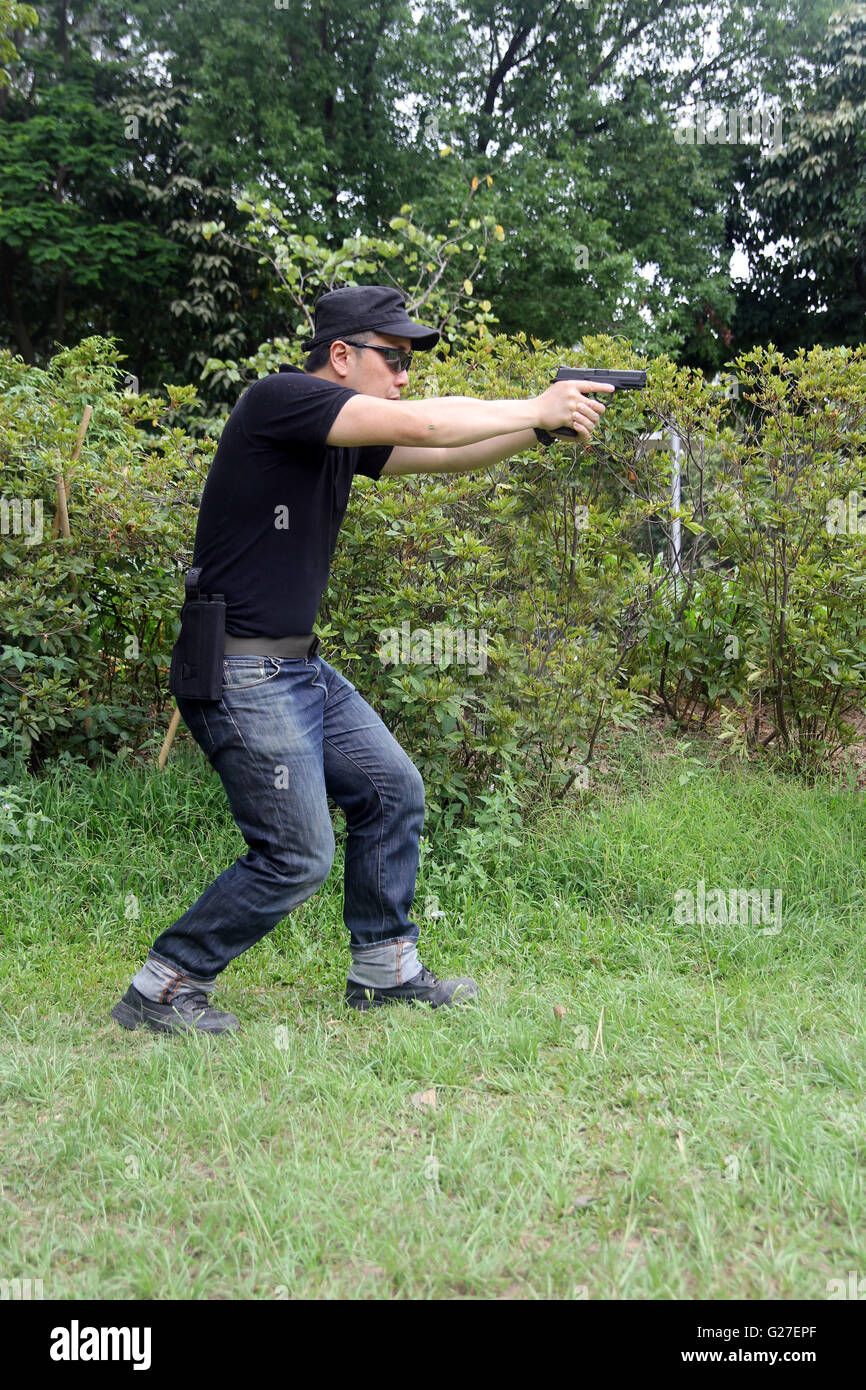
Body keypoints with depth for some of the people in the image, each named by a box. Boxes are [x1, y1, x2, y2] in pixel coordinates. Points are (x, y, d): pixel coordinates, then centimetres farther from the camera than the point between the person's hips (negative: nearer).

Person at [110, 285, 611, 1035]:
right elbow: (422, 424, -23)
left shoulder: (346, 435, 11)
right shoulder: (280, 398, -16)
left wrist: (543, 425, -3)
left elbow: (443, 455, 10)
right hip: (243, 676, -10)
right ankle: (161, 992, 10)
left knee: (393, 791, 12)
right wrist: (537, 409, -13)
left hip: (302, 666, 10)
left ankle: (385, 971, 26)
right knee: (298, 855, -6)